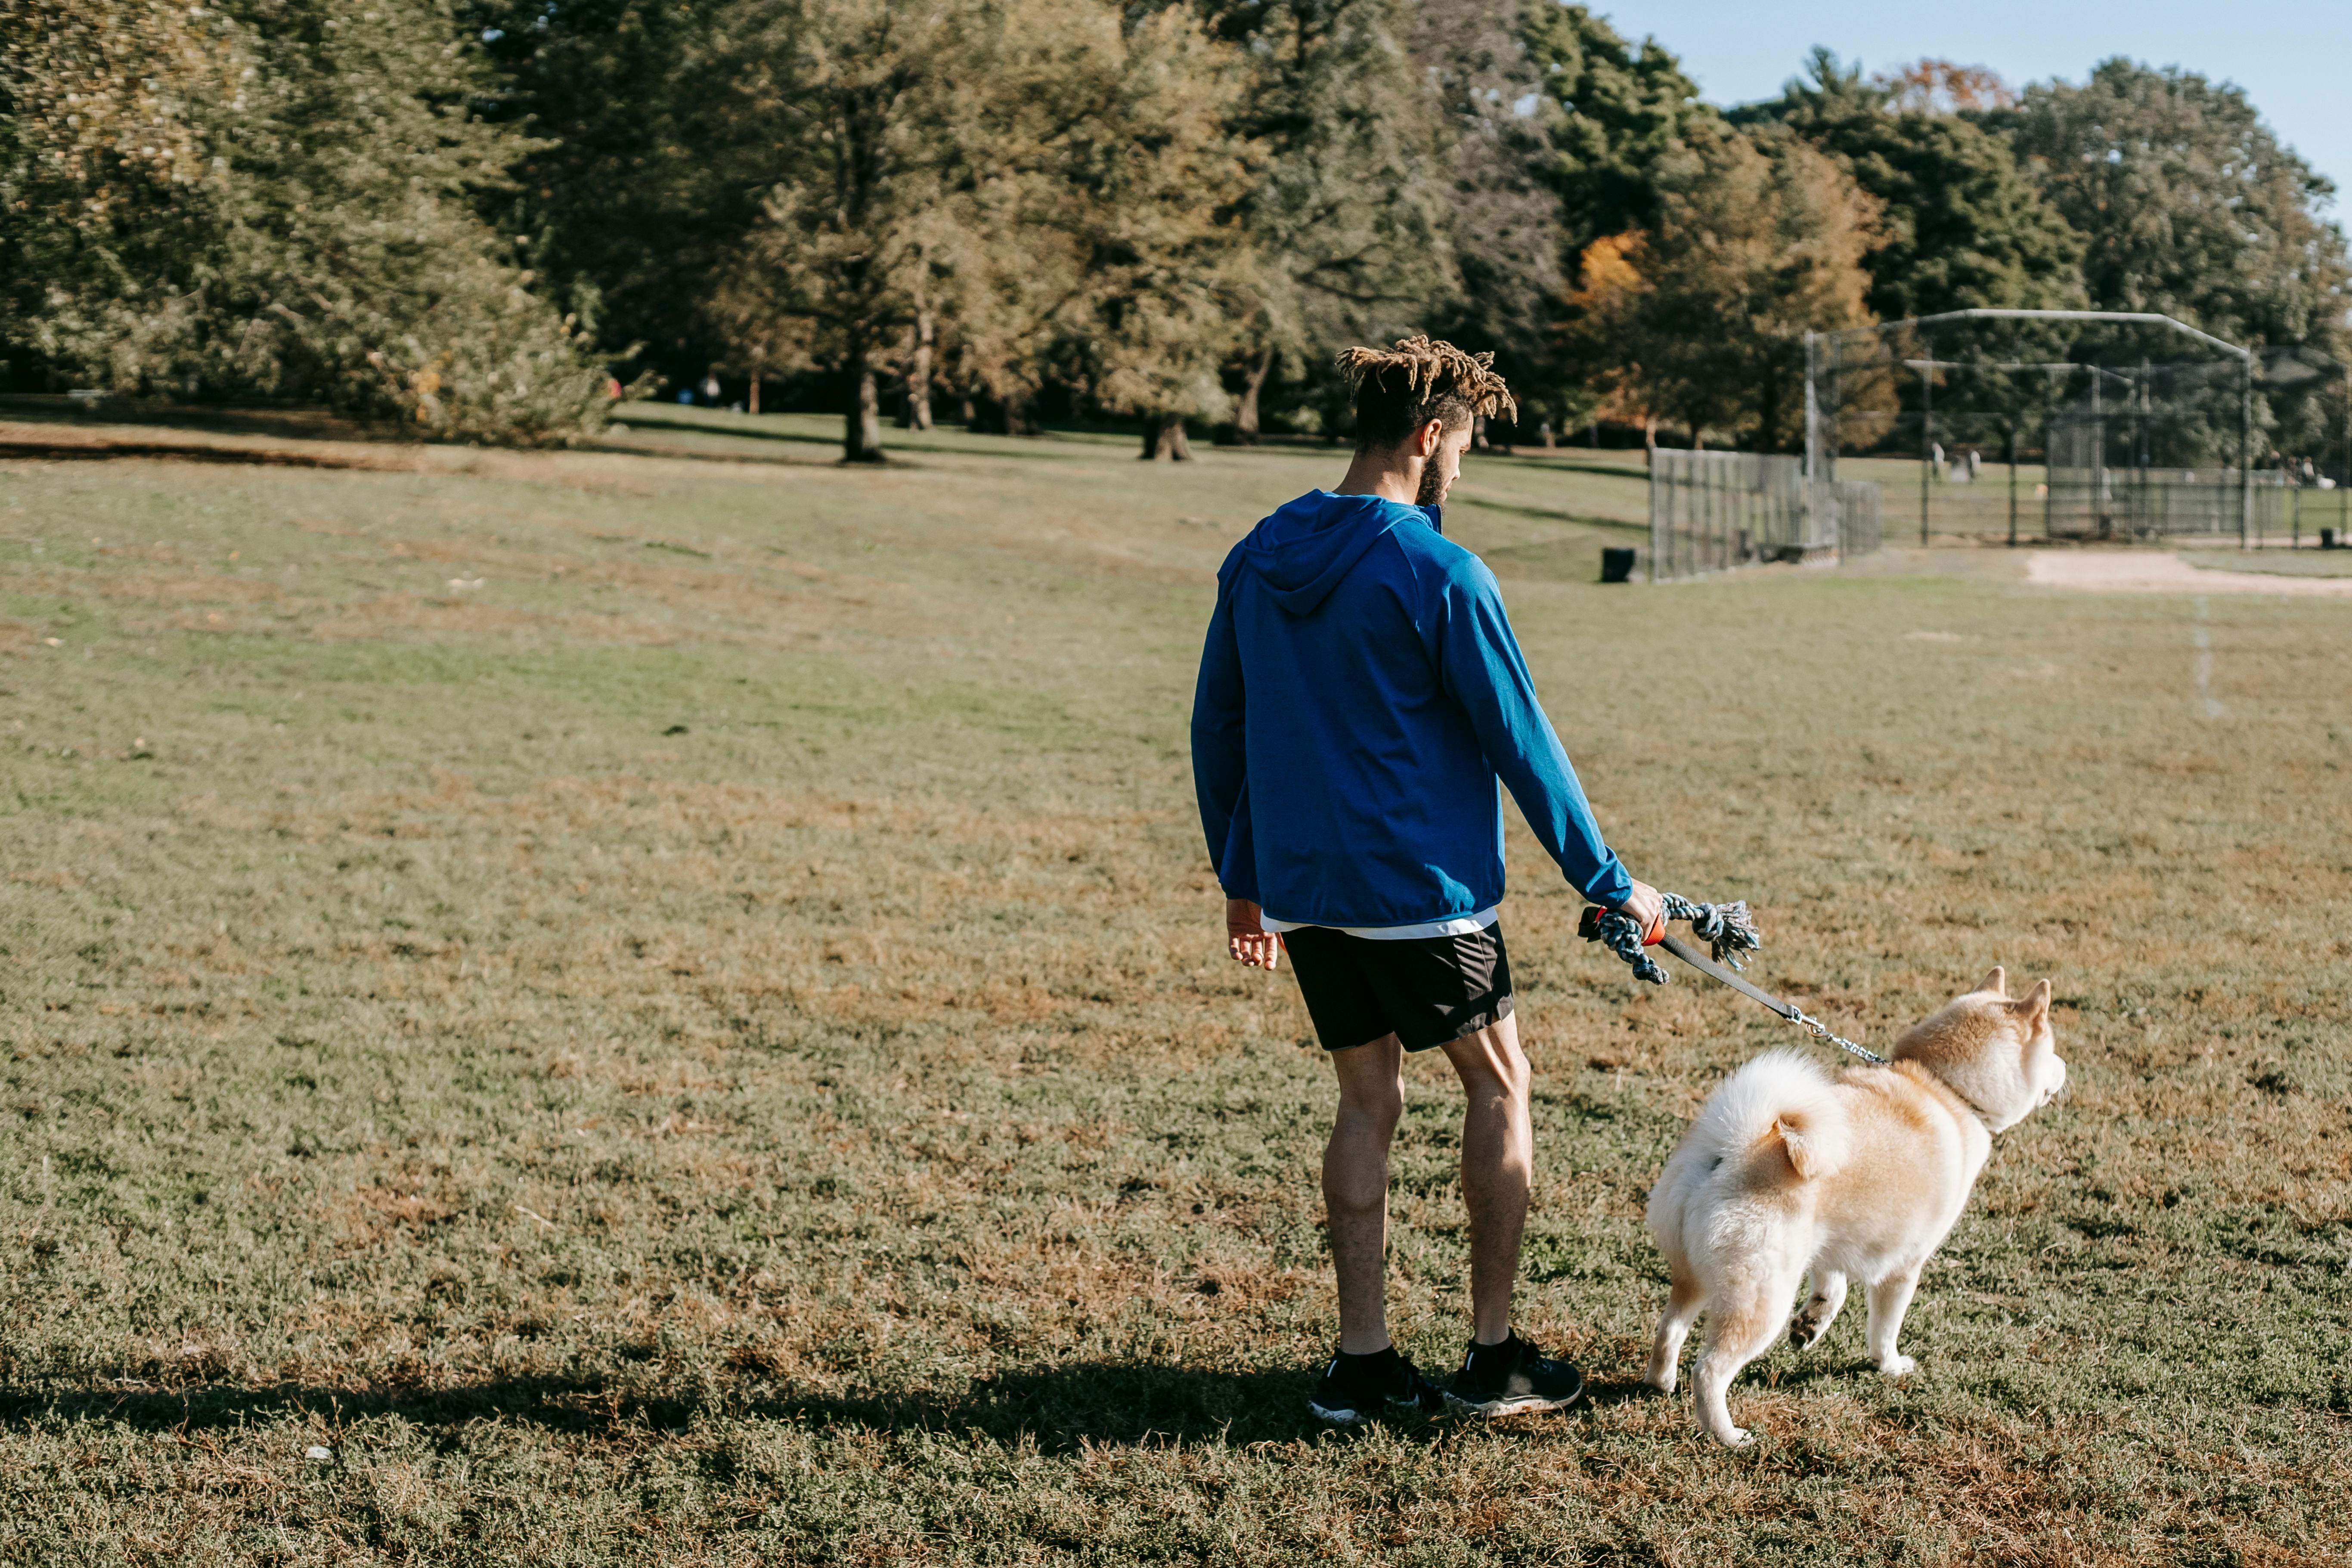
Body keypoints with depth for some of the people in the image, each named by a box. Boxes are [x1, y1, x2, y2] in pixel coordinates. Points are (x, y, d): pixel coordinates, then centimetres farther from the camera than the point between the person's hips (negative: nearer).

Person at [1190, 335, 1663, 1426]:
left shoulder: (1258, 560, 5)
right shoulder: (1439, 576, -15)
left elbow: (1215, 730, 12)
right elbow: (1521, 743, -11)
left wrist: (1241, 876, 21)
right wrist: (1606, 883, -2)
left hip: (1301, 887, 6)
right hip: (1422, 887, -6)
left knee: (1367, 1100, 15)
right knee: (1499, 1086, 11)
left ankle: (1360, 1365, 14)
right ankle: (1492, 1358, 14)